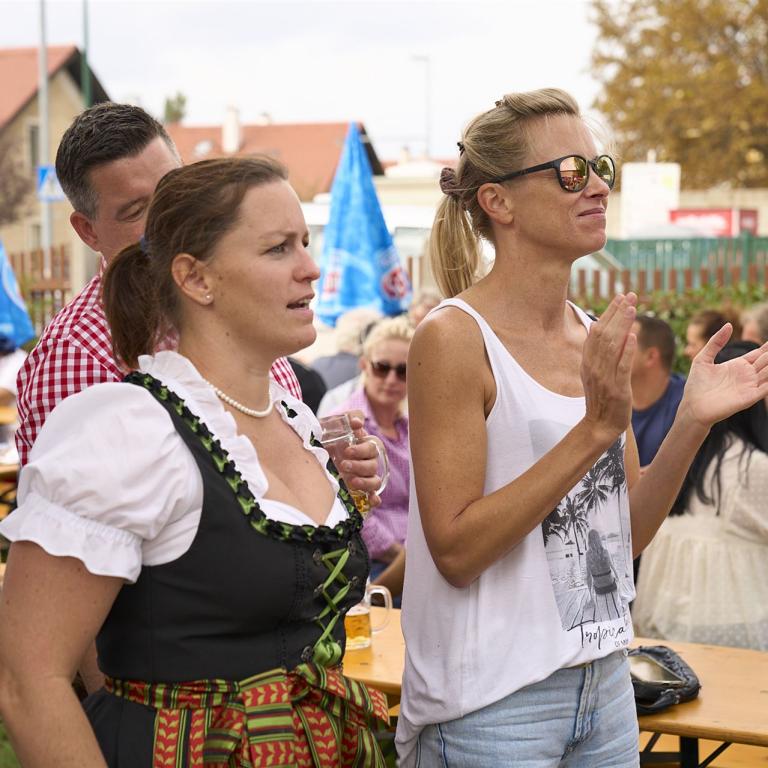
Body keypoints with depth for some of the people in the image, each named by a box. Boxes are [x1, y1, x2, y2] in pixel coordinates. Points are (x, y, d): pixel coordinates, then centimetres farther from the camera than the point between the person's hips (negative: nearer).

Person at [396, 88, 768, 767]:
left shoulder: (598, 339, 6)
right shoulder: (454, 338, -14)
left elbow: (625, 536, 9)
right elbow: (455, 550, -19)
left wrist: (692, 423, -5)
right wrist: (595, 430, -22)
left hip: (604, 681, 6)